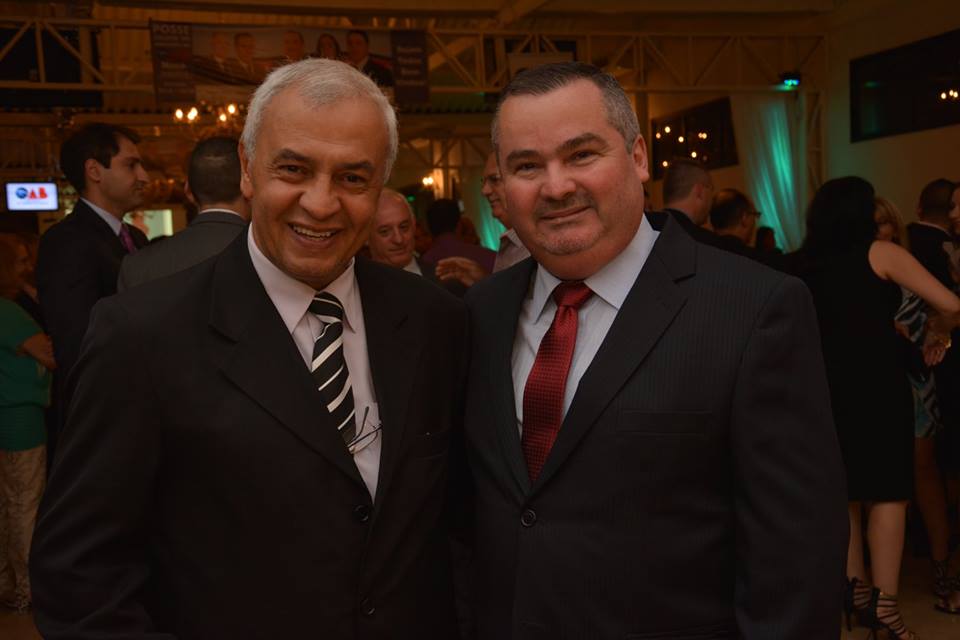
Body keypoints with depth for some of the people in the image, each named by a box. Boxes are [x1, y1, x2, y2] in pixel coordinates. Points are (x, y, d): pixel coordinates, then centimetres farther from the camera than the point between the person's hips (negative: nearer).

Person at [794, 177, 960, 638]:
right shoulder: (880, 253, -5)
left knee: (844, 491, 14)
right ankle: (884, 600, -3)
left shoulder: (808, 264, 10)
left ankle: (855, 586, 19)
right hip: (876, 387, -5)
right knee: (886, 492, 0)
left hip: (826, 388, 5)